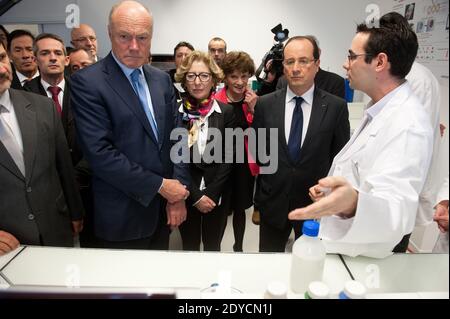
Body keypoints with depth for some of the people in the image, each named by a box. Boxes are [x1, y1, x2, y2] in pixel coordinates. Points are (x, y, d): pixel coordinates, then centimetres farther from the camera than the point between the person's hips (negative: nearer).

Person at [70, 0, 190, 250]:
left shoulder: (162, 79, 6)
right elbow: (99, 152, -20)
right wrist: (159, 185, -16)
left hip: (164, 209, 6)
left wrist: (178, 193, -4)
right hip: (122, 216, -5)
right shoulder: (87, 82, -13)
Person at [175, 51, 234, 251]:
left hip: (217, 195, 1)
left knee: (213, 246, 15)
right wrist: (196, 195, -11)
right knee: (189, 247, 14)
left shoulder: (226, 112, -4)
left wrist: (210, 194, -11)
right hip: (186, 195, 0)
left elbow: (228, 159, -4)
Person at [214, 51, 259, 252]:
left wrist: (254, 110, -15)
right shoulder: (215, 102, -9)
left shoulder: (254, 101, 0)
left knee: (240, 208, 16)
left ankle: (238, 247, 37)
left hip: (244, 164, 2)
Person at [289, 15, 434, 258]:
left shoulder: (408, 125, -27)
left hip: (363, 259, -8)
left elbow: (394, 214, -40)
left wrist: (352, 203, -59)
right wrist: (331, 190, 2)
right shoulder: (379, 112, 4)